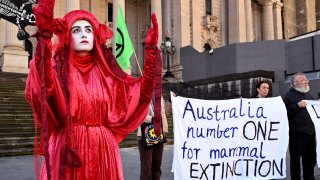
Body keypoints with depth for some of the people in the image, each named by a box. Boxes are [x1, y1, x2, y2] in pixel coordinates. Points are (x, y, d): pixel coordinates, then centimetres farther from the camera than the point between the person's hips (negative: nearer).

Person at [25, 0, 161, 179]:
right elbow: (44, 87, -26)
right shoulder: (59, 67, -1)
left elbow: (142, 91, 2)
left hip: (103, 149, 3)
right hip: (68, 149, -3)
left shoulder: (105, 70, 9)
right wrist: (44, 35, -38)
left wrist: (151, 50, -4)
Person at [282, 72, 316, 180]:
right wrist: (297, 105, -18)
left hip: (310, 132, 7)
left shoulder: (309, 95, 19)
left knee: (310, 158, 13)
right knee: (296, 159, 1)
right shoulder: (289, 95, -3)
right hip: (297, 133, -7)